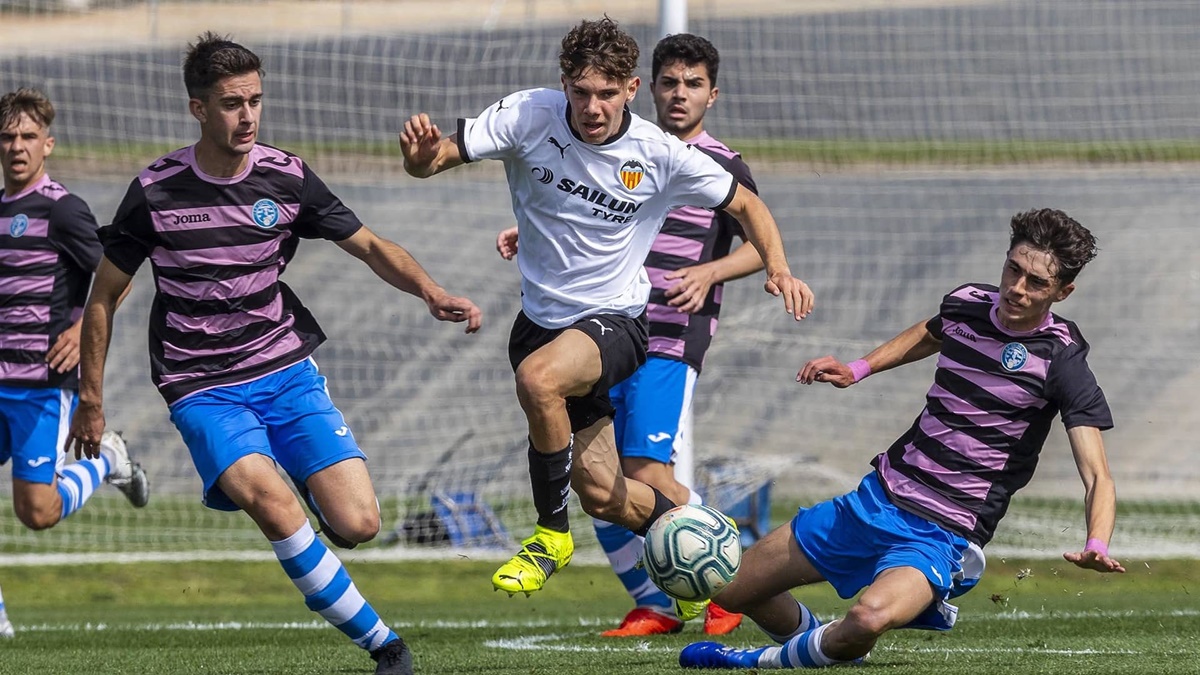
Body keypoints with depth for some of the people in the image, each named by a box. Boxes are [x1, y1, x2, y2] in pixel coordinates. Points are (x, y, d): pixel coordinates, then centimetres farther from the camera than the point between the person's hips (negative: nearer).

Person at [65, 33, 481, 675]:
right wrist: (91, 398, 5)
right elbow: (103, 294, 4)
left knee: (357, 523, -14)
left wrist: (432, 293, -14)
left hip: (288, 371, 3)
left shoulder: (288, 178, -2)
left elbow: (370, 247, 5)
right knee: (270, 502, -30)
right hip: (203, 389, -3)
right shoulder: (155, 191, -7)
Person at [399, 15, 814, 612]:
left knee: (538, 377, -36)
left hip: (615, 321, -4)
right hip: (541, 318, 4)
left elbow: (745, 205, 0)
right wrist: (421, 154, -38)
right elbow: (432, 161, -13)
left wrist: (778, 269, -17)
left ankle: (552, 536, -17)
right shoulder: (529, 117, -13)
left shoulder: (661, 155, -15)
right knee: (597, 489, 7)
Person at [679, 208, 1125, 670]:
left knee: (870, 618, -37)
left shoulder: (1061, 361, -16)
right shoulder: (967, 303, 1)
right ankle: (815, 641, 42)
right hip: (876, 499, 6)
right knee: (730, 589, 12)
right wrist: (858, 369, 17)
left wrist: (1096, 545, -40)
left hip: (942, 536, -6)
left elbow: (1096, 476, -22)